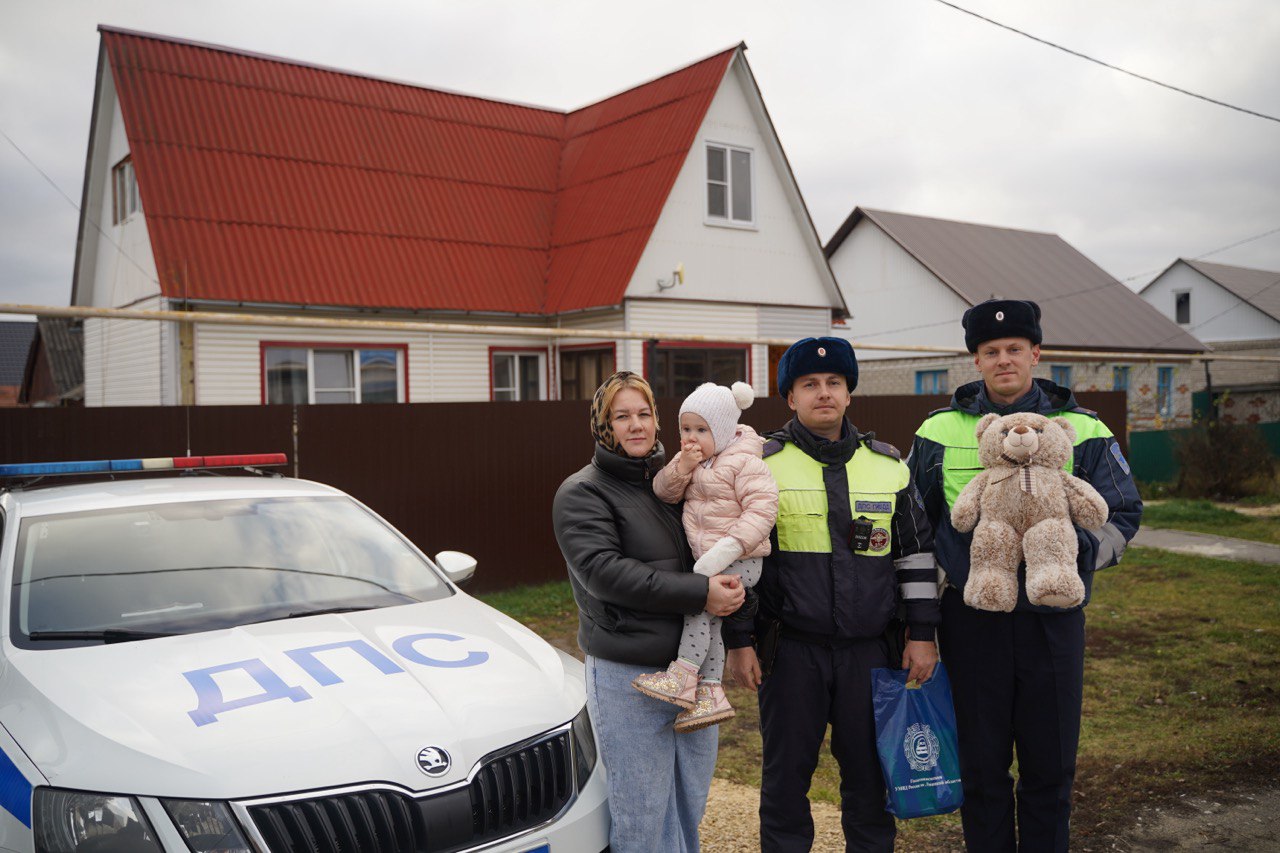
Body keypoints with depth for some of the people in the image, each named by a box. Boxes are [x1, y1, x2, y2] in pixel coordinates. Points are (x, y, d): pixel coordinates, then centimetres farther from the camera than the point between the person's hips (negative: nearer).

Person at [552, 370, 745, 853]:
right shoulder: (582, 493, -7)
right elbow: (604, 572, -19)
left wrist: (731, 588, -1)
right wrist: (699, 594, -22)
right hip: (628, 675, -6)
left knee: (690, 808, 17)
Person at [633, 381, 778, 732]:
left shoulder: (744, 463, -14)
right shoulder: (690, 460, 11)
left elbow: (762, 509, -21)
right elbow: (664, 491, 6)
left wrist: (728, 548, -30)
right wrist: (682, 466, -14)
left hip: (740, 561, -8)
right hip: (706, 560, 8)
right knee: (709, 620, 9)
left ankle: (683, 676, -9)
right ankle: (710, 693, 16)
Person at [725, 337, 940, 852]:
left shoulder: (888, 466, 7)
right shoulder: (762, 466, -2)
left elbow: (916, 552, 10)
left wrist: (922, 633, 6)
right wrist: (739, 641, -5)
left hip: (869, 650, 2)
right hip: (790, 651, -2)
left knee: (870, 774, 12)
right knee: (786, 775, 8)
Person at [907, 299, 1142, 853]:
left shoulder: (1083, 431, 2)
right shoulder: (940, 432, 3)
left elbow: (1123, 516, 7)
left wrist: (1074, 554, -13)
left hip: (1052, 616, 0)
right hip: (971, 616, 0)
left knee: (1051, 765, 11)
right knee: (981, 765, 11)